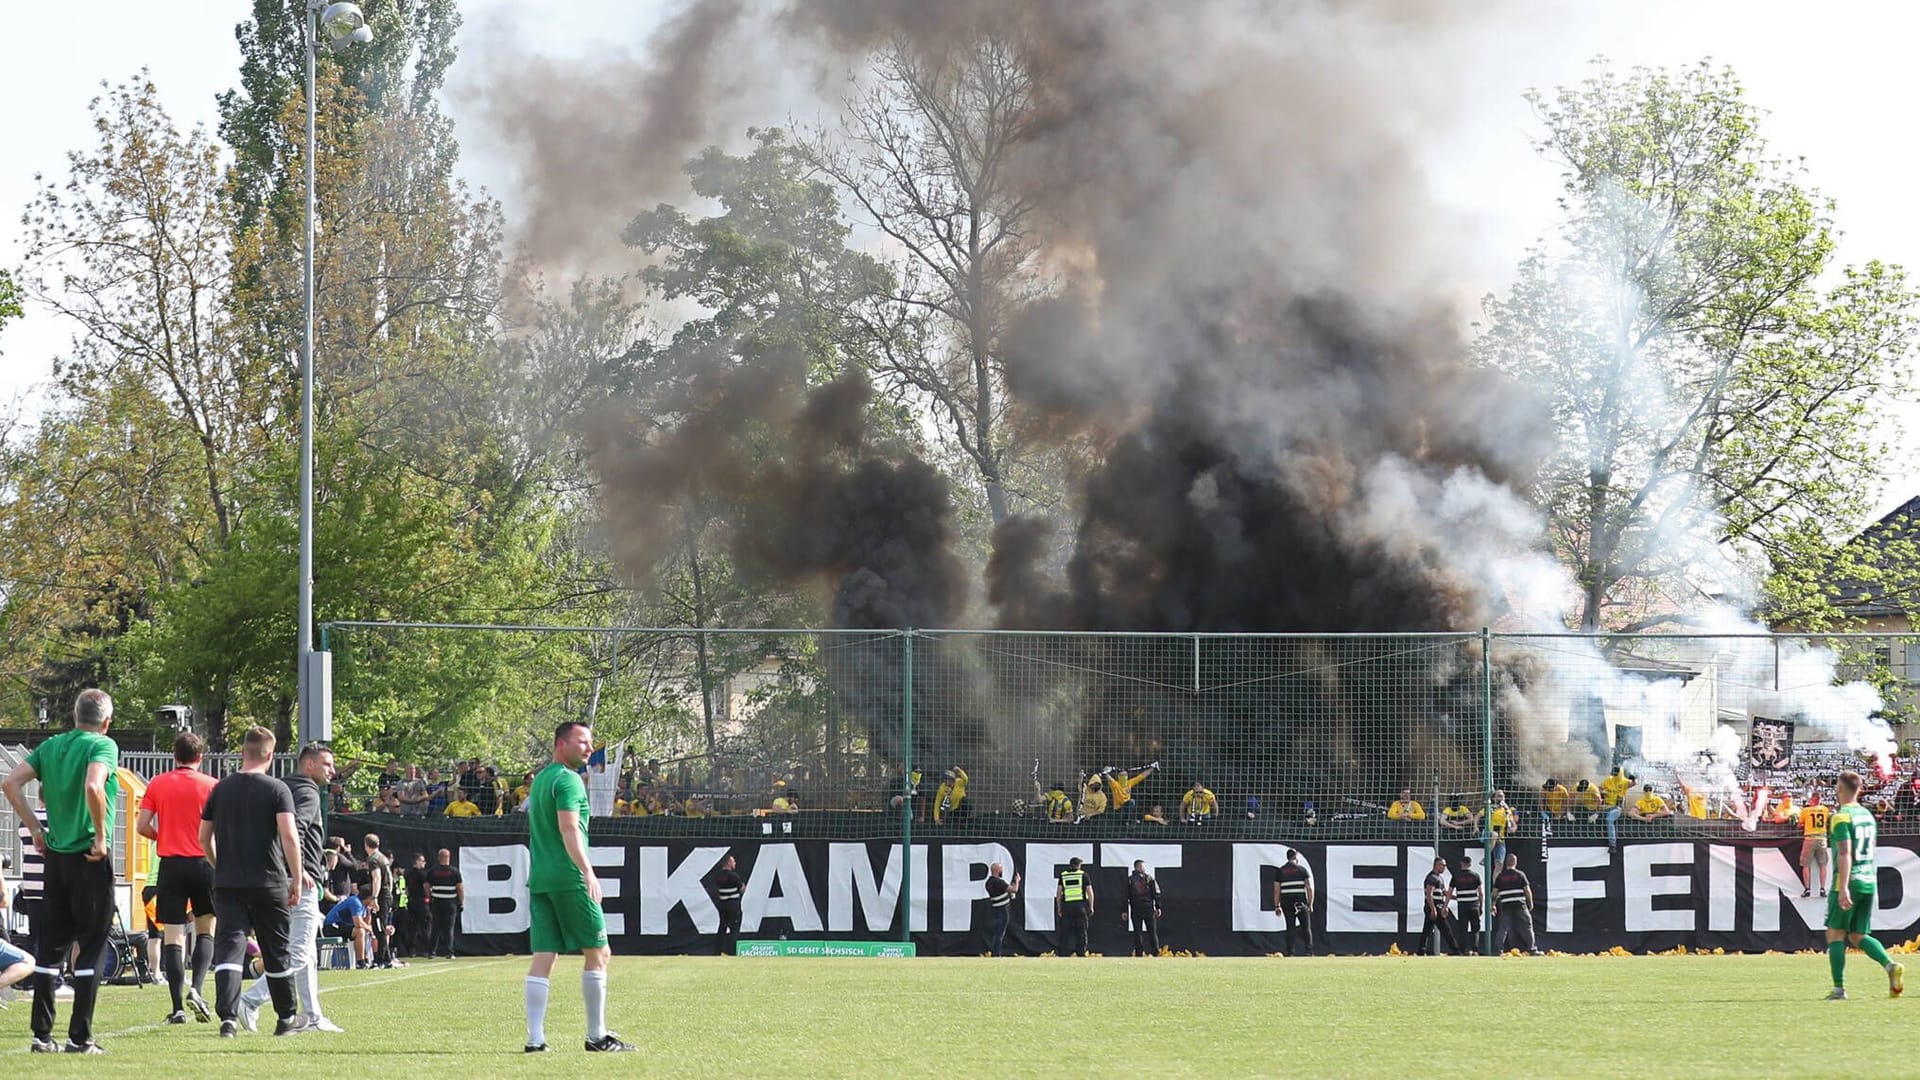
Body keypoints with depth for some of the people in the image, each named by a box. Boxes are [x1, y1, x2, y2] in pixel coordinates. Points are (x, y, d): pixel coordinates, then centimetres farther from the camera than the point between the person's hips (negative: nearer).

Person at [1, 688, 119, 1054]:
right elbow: (93, 787, -27)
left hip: (55, 856, 6)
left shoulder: (51, 746, 9)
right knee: (91, 949, 0)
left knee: (49, 948, 11)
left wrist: (35, 828, 8)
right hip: (91, 859, -6)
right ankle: (80, 1037, -1)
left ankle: (42, 1034, 11)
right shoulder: (103, 746, -9)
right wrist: (101, 837, -17)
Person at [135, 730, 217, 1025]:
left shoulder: (157, 784, 3)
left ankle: (178, 1007, -3)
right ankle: (196, 988, -7)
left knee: (172, 935, 1)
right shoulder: (211, 785, -1)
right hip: (203, 863, -1)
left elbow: (142, 826, -1)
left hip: (171, 865, 1)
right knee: (206, 929, 14)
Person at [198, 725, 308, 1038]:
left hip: (227, 884, 2)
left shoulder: (220, 789, 6)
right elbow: (289, 836, -15)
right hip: (269, 883, -2)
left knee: (229, 946, -5)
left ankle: (228, 1017, -21)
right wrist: (296, 878, -9)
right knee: (276, 951, 11)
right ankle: (287, 1018, 24)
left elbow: (204, 838, 13)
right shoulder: (277, 789, -6)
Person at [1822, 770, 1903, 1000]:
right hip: (1869, 880, 7)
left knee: (1835, 934, 3)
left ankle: (1839, 988, -1)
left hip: (1849, 881, -7)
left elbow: (1845, 853, -20)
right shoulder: (1868, 816, 14)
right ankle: (1891, 966, -13)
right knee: (1859, 936, 10)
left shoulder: (1842, 817, -11)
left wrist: (1843, 888, -25)